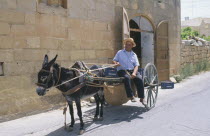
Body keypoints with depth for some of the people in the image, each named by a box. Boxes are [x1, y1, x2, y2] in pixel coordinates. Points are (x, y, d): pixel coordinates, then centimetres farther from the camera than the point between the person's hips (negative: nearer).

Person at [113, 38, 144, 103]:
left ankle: (141, 98, -22)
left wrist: (134, 73, -10)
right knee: (127, 78, -37)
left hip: (132, 70, 2)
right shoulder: (120, 52, 18)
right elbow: (114, 60, 15)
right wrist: (116, 63, -11)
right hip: (122, 70, -2)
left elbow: (136, 65, 10)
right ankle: (131, 96, -33)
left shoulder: (134, 55, 20)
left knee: (139, 78, -27)